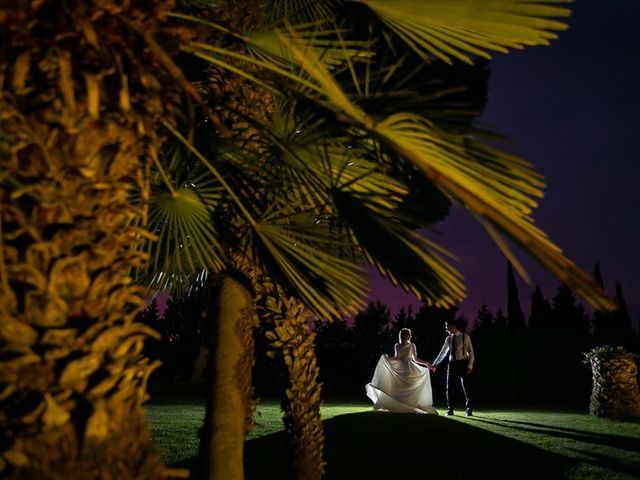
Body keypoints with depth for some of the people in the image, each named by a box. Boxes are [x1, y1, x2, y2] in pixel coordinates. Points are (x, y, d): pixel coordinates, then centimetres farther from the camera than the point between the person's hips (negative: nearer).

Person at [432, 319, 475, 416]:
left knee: (466, 387, 1)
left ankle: (469, 410, 14)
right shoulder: (448, 339, 7)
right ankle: (450, 410, 13)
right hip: (452, 364, 4)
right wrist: (435, 364, 14)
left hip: (462, 363, -4)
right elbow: (443, 352, 15)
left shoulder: (465, 337, -4)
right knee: (450, 387, 3)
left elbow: (471, 353, -3)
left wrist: (470, 366, -11)